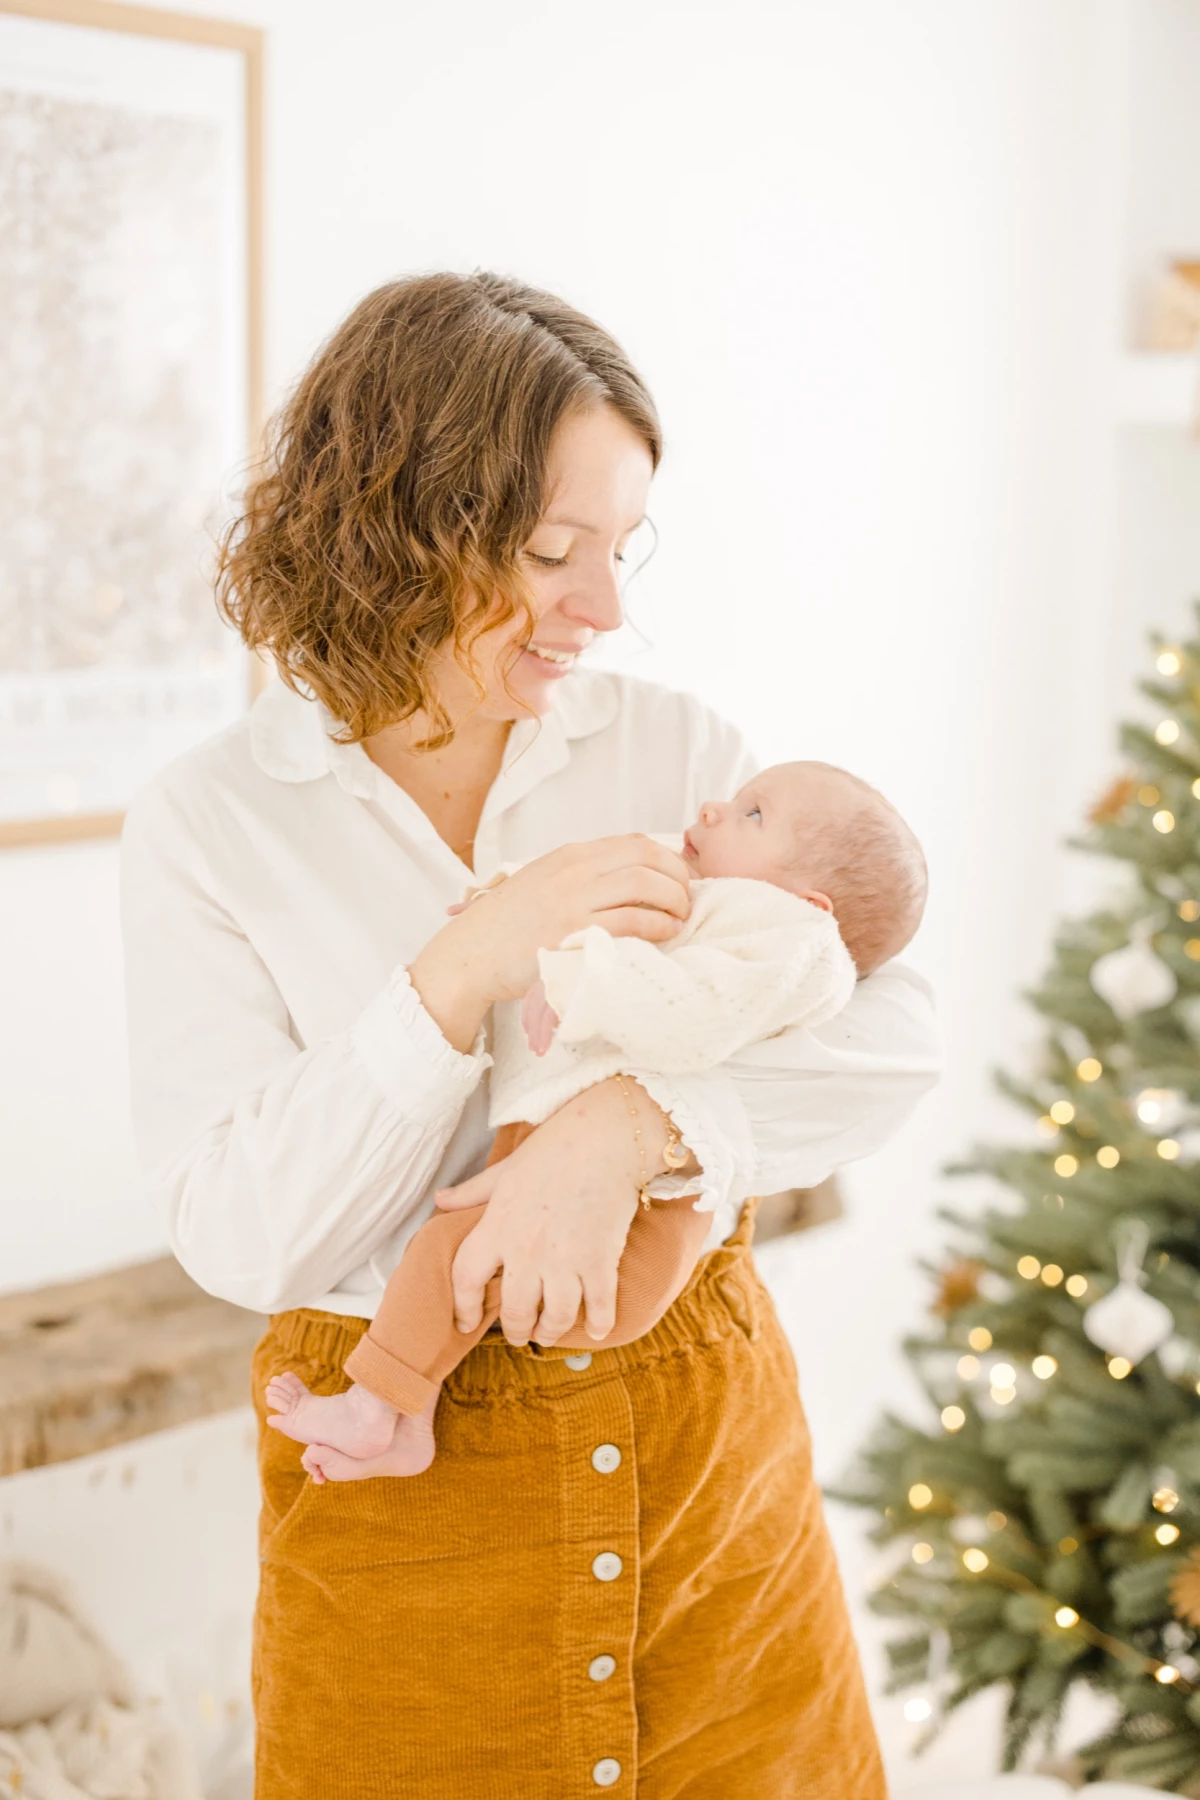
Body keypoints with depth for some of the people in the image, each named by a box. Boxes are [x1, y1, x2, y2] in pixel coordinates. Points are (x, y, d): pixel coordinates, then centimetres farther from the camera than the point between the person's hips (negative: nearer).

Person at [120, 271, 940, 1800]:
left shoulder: (671, 747, -2)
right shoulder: (205, 828, -8)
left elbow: (890, 1032, -9)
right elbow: (235, 1234, -15)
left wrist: (633, 1126, -25)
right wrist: (466, 970, -25)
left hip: (710, 1441, 3)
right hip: (401, 1478, -2)